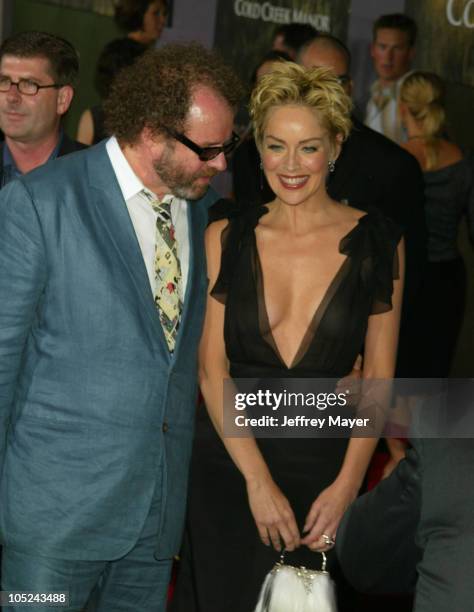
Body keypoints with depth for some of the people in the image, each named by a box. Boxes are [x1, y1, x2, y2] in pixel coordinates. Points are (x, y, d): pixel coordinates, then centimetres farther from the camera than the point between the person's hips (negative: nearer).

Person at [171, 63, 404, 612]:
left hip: (328, 462, -1)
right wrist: (258, 480, -12)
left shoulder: (377, 243, -2)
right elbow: (212, 368, -3)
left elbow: (379, 376, 0)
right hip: (227, 458, 1)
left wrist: (346, 485, -11)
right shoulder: (225, 238, 1)